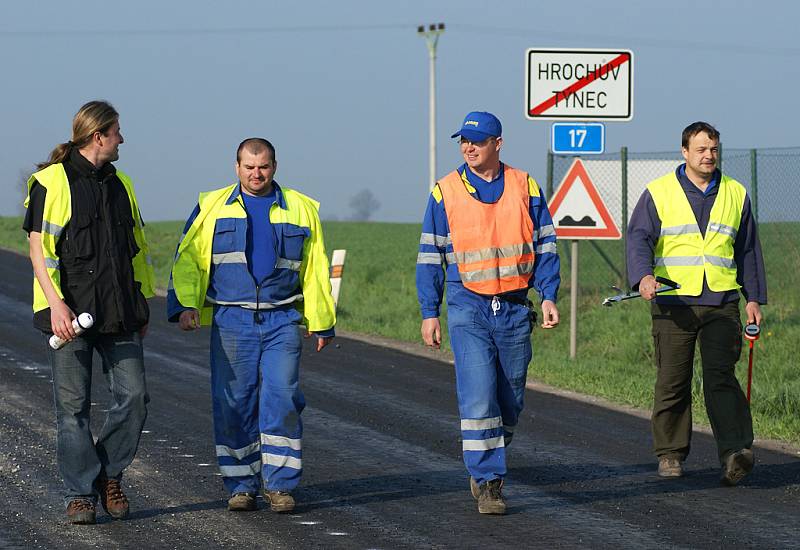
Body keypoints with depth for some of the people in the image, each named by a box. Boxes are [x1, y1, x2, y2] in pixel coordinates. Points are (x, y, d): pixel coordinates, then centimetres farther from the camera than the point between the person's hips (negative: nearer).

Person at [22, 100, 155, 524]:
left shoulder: (119, 184, 15)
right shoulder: (51, 182, -4)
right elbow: (38, 248, -7)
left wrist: (142, 304, 19)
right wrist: (56, 304, -17)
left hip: (118, 313, 5)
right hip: (70, 313, -5)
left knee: (133, 396, -3)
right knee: (73, 406, -1)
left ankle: (109, 474, 16)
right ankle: (80, 494, 7)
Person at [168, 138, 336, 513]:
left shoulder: (300, 210, 11)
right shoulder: (213, 207, 9)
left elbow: (315, 270, 14)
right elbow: (188, 260, 7)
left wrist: (322, 323, 13)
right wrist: (186, 305, -6)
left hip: (282, 322, 0)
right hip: (231, 322, 0)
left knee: (282, 399, -9)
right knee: (233, 404, -1)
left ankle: (279, 484, -2)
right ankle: (241, 485, 8)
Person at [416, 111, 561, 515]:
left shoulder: (524, 187, 5)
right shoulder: (445, 192, 2)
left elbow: (544, 245, 9)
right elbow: (430, 256, 6)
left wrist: (548, 296, -2)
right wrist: (429, 313, 2)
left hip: (515, 308, 2)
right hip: (468, 308, -2)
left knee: (510, 401, 9)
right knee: (479, 399, -13)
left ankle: (484, 465, 28)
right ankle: (487, 481, -9)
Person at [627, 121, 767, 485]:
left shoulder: (735, 195, 14)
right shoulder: (659, 193, 5)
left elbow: (748, 250, 21)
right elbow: (639, 237, -4)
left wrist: (753, 298, 16)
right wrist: (644, 275, -23)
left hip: (722, 303, 1)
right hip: (674, 303, -1)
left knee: (720, 376, -12)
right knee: (673, 382, 3)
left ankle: (734, 452, -23)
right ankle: (670, 453, 16)